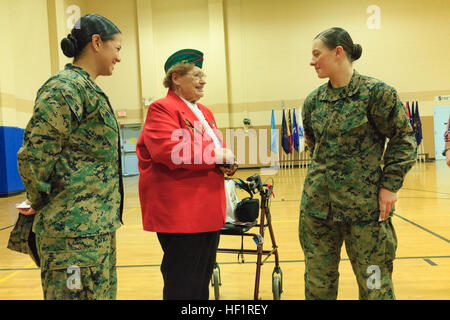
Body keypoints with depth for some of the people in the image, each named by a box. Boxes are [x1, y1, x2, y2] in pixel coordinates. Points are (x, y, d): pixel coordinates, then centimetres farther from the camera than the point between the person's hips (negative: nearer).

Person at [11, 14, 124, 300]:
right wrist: (40, 202, -3)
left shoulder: (87, 88, 17)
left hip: (98, 227, 9)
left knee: (103, 294, 17)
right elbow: (34, 155, -17)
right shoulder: (65, 87, -13)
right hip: (75, 232, -9)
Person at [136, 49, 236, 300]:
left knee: (204, 278, 19)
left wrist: (227, 163, 0)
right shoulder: (162, 109, -8)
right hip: (180, 213, -8)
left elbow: (217, 149, 24)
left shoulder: (205, 112, 18)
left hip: (209, 212, 9)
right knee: (183, 286, 1)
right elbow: (168, 150, -24)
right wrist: (215, 155, -17)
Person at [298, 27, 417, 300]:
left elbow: (403, 138, -4)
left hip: (364, 204, -4)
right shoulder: (314, 100, 6)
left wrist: (390, 185, -8)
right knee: (318, 283, 13)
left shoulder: (377, 92, -8)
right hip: (318, 204, 5)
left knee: (374, 285, 8)